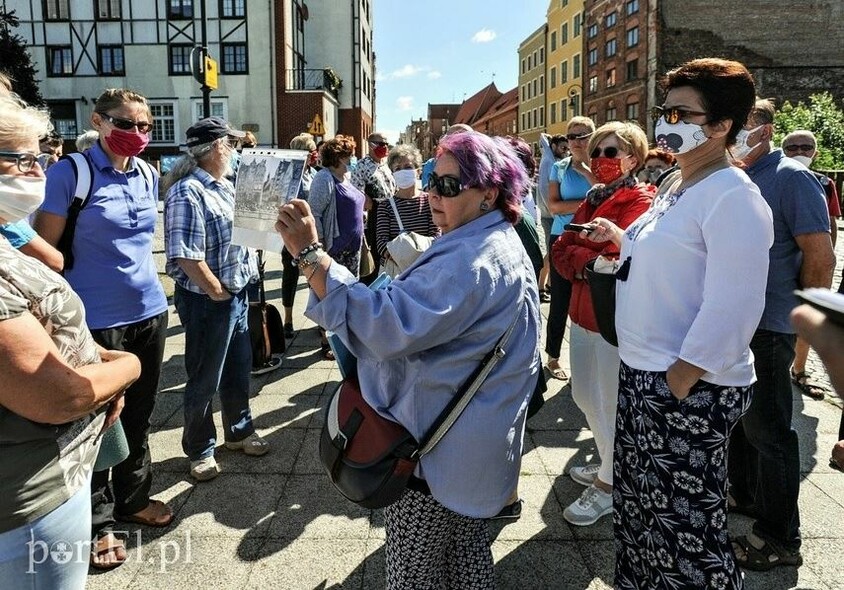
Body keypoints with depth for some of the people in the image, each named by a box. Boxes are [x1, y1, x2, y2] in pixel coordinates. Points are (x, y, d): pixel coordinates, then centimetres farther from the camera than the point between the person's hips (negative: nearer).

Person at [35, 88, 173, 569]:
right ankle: (99, 521, 25)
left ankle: (133, 497, 36)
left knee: (139, 412, 17)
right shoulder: (70, 173, -11)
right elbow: (46, 248, -9)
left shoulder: (149, 175, 7)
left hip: (149, 312, 6)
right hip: (96, 318, -5)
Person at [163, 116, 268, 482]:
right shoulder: (188, 193, -18)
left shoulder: (224, 187, 9)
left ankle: (239, 432, 39)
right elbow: (186, 257, -24)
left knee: (238, 370, 21)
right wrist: (218, 293, -17)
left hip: (237, 295, 9)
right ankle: (200, 451, 26)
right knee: (204, 380, 8)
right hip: (208, 301, -8)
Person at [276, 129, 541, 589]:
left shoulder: (470, 262, -27)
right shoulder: (500, 246, 9)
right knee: (466, 550, 26)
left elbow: (388, 325, -35)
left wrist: (310, 253, -36)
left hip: (436, 446, -10)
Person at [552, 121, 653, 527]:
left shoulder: (641, 203, -13)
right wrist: (589, 260, -13)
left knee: (611, 403, 4)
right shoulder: (591, 200, 12)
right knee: (584, 396, 19)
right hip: (584, 312, 8)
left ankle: (607, 486, 22)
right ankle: (610, 463, 40)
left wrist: (580, 258, -12)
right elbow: (560, 250, 5)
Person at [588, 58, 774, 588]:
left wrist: (679, 381, -22)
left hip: (689, 388, -9)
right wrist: (621, 239, 10)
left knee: (685, 523, 6)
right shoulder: (675, 185, 12)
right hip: (641, 374, 9)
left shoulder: (733, 197, -17)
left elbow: (730, 310, -23)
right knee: (639, 505, 22)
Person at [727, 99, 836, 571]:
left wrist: (800, 315, -8)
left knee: (767, 428, 2)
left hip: (767, 327, -7)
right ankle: (745, 494, 40)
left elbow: (821, 256, -15)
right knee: (740, 417, 20)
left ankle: (782, 538, 17)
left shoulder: (790, 178, -13)